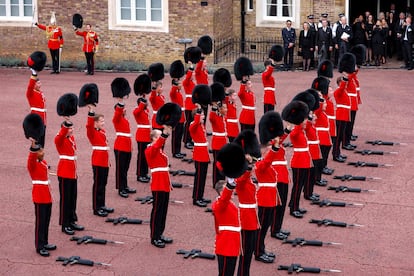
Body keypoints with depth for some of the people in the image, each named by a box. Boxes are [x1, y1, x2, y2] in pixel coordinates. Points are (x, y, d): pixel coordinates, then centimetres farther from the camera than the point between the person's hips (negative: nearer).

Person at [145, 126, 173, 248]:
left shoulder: (160, 150, 16)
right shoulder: (150, 150, -11)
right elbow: (157, 145, -34)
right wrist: (165, 133, -44)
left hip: (164, 185, 9)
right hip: (158, 186, -9)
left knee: (163, 211, 14)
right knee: (157, 211, -3)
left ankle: (160, 234, 24)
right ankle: (155, 238, 4)